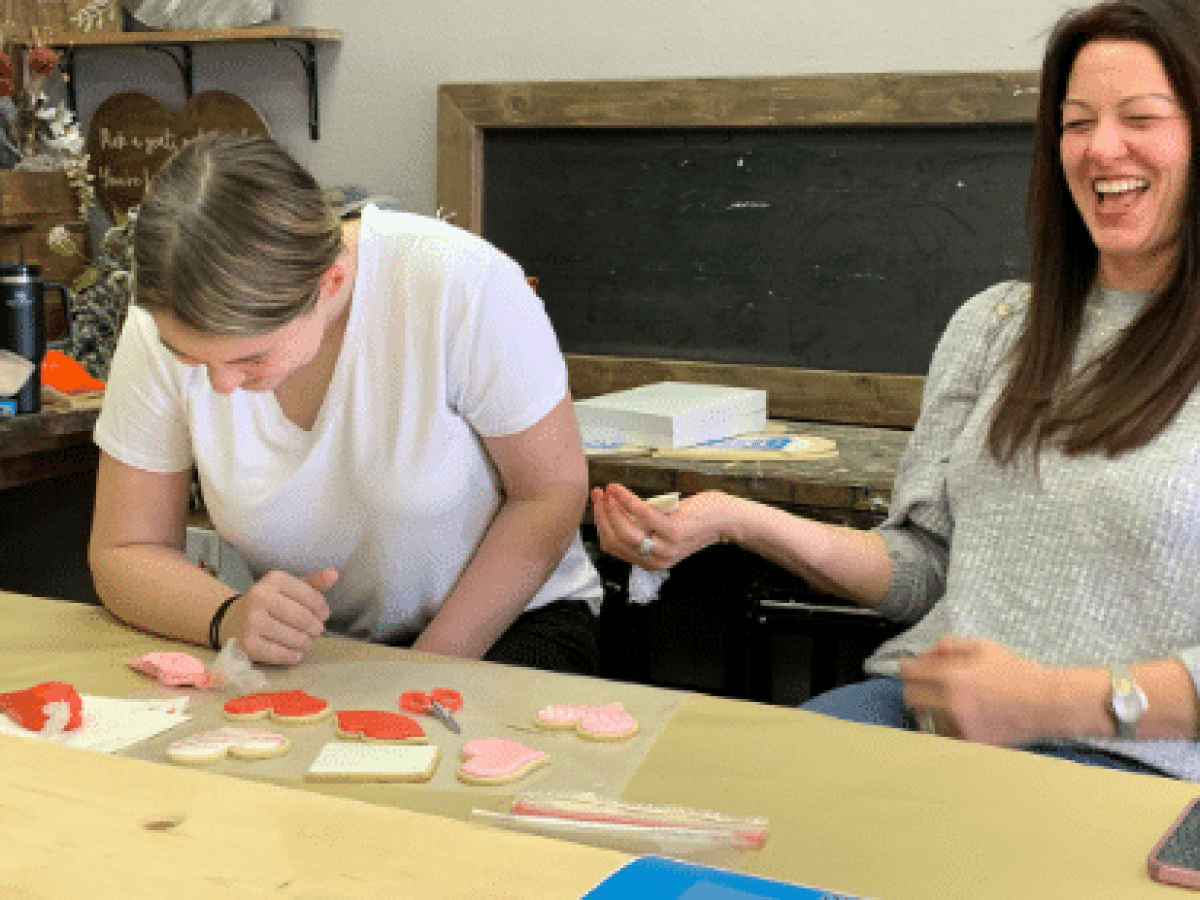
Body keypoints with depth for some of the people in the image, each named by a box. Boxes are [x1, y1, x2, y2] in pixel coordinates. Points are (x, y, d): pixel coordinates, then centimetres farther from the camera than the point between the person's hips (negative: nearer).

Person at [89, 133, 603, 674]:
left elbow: (551, 493, -14)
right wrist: (228, 619, -29)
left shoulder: (460, 284, -25)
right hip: (311, 650, 0)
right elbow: (124, 553, -7)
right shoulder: (163, 327, -15)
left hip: (509, 625, 0)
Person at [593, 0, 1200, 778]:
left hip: (1132, 756, -4)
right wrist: (738, 520, -2)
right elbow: (924, 569, 13)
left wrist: (1054, 702, -18)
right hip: (923, 708, 5)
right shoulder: (992, 325, 16)